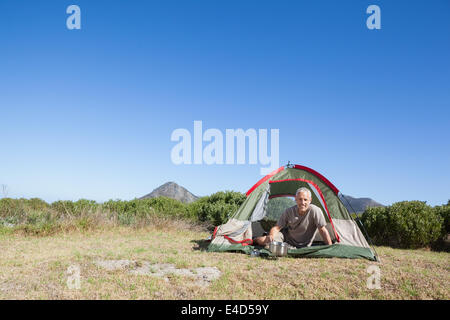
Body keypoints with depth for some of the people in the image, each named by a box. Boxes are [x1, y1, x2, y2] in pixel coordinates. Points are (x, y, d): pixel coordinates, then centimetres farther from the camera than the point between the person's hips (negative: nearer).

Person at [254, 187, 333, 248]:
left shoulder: (315, 210, -25)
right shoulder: (289, 211, -14)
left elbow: (323, 230, -22)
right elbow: (277, 227, -12)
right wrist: (271, 235, -34)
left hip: (303, 246, -1)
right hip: (287, 237, 1)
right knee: (264, 241, -17)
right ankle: (253, 240, 24)